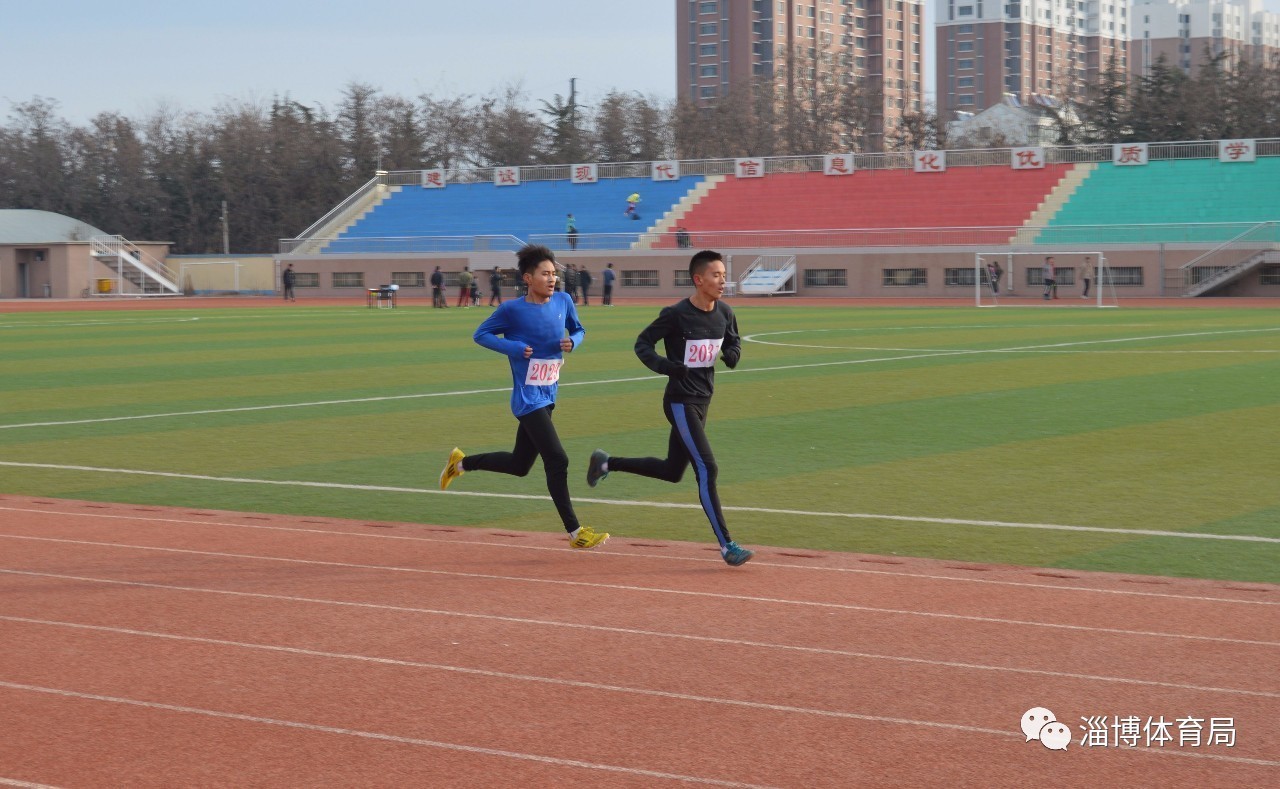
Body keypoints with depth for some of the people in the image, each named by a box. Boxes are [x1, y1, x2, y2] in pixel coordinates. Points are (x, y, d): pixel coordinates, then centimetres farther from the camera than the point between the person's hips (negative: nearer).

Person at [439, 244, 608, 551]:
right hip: (528, 399, -7)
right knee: (557, 460, -12)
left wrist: (572, 342, -6)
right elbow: (481, 334, -2)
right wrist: (514, 348, -16)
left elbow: (578, 330, 17)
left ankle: (461, 462, 38)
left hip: (548, 396, 7)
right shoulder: (512, 309, -13)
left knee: (519, 464, 17)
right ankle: (575, 532, -5)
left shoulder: (563, 302, 1)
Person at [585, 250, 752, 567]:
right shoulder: (676, 314, -16)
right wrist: (665, 365, -25)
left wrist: (732, 354, -5)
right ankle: (726, 546, -12)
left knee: (672, 472, 17)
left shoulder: (724, 313, 2)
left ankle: (607, 463, 35)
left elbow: (733, 341, 19)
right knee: (707, 469, -14)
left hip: (702, 401, 8)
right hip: (680, 402, -8)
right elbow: (642, 343, -8)